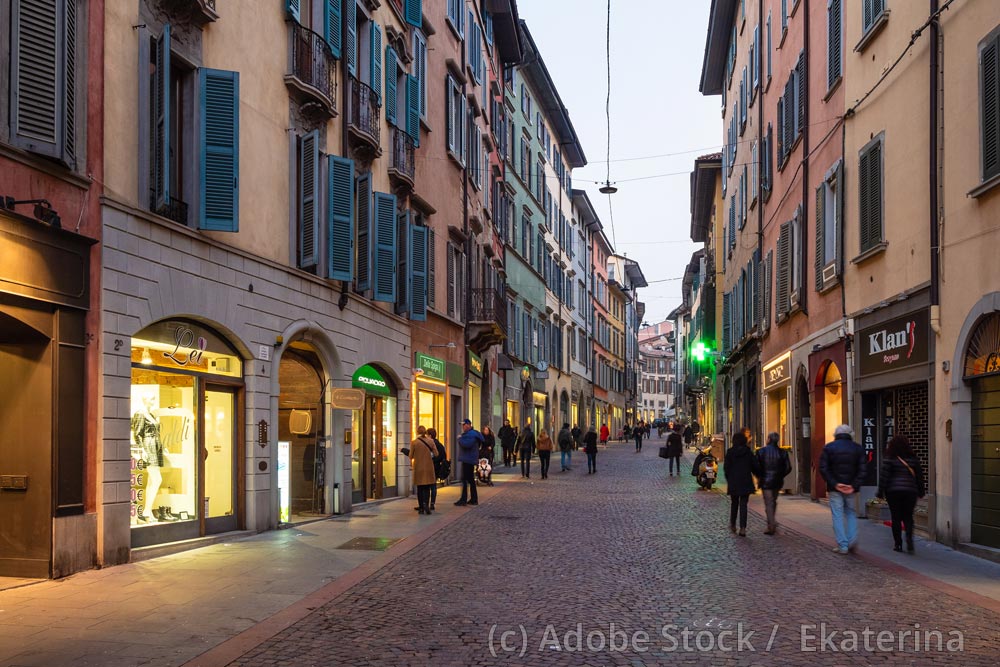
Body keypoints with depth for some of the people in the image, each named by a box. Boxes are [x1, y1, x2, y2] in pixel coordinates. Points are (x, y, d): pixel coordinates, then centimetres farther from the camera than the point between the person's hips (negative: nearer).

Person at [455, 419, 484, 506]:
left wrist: (460, 438, -15)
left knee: (465, 479, -10)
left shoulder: (472, 434, -15)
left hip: (468, 460, -11)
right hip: (467, 460, 11)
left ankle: (463, 499, -10)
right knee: (470, 479, 13)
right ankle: (474, 499, 18)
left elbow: (467, 444, -28)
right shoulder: (468, 433, 19)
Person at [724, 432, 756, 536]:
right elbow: (753, 466, 2)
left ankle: (732, 525, 25)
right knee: (743, 504, 0)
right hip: (746, 482, 0)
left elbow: (726, 467, -4)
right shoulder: (748, 452, -1)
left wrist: (728, 479, 8)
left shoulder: (730, 452, -4)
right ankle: (742, 528, -9)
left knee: (734, 503, 17)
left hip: (733, 482, 0)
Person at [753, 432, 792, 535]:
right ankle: (772, 524, 25)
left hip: (765, 481, -3)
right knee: (773, 502, 20)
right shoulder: (782, 452, -1)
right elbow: (788, 467, -1)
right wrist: (780, 476, 13)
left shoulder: (761, 451, -8)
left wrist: (758, 476, 6)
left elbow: (755, 466, -10)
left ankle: (771, 527, -5)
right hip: (777, 482, 3)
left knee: (768, 504, 0)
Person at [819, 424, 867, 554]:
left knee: (838, 515, 2)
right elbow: (863, 469, -4)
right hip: (851, 488, 2)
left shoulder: (829, 447, -1)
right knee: (850, 512, 18)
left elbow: (823, 468, -9)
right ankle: (852, 541, 4)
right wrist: (854, 486, -7)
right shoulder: (858, 448, 4)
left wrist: (834, 484, -9)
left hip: (835, 488, -2)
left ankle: (842, 546, -1)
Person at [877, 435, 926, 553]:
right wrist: (921, 492, 20)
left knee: (896, 518, 5)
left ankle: (898, 544, 6)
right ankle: (909, 537, -13)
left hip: (893, 491, -2)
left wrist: (881, 491, -2)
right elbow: (920, 476, 10)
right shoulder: (913, 459, 5)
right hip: (910, 491, 2)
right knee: (908, 517, 10)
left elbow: (884, 476, -7)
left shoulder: (889, 459, -5)